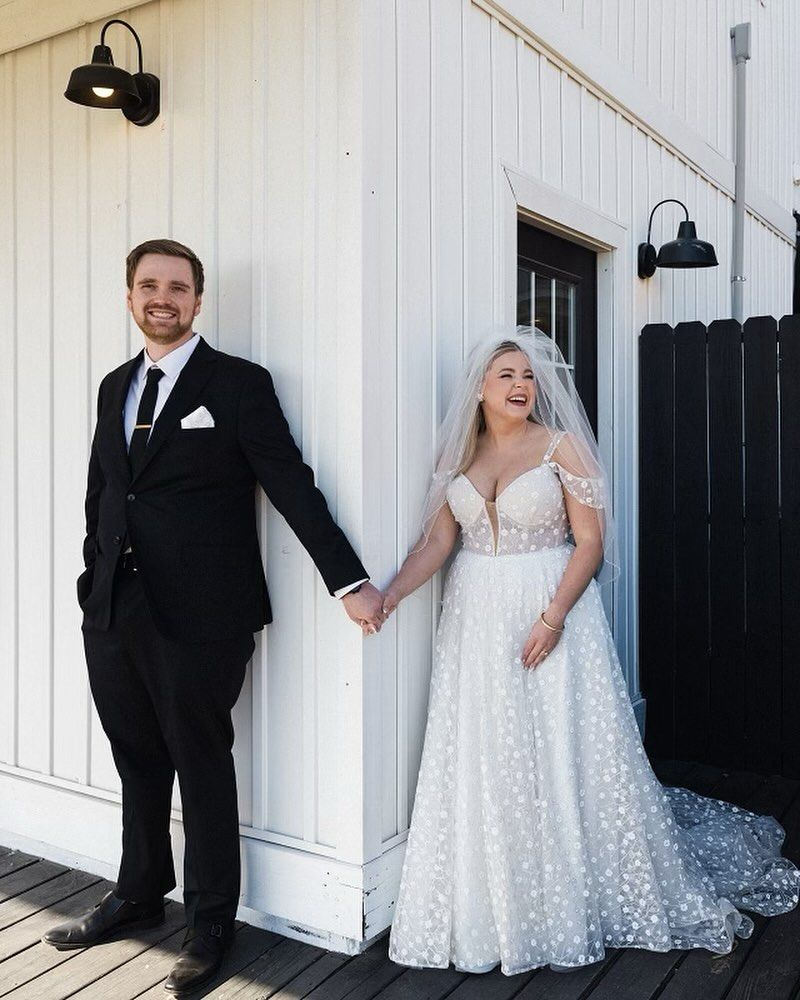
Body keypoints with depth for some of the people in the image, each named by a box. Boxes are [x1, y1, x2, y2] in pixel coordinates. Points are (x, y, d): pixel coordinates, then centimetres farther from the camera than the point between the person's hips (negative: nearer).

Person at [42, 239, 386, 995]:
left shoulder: (239, 384, -5)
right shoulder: (116, 386, 13)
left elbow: (293, 486, -9)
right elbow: (99, 494, 17)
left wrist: (350, 581, -12)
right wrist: (94, 581, 14)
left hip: (199, 617, -5)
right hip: (113, 613, 5)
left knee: (201, 767, 8)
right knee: (138, 764, 18)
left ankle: (209, 925, 26)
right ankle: (139, 896, 39)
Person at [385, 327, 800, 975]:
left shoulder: (561, 446, -4)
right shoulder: (460, 455, 7)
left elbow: (590, 541, -8)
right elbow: (437, 540, 5)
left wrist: (553, 617, -18)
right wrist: (389, 596, -9)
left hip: (552, 610, -4)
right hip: (477, 622, 4)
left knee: (559, 756, 2)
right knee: (482, 764, 8)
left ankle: (569, 916, 20)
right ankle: (490, 910, 25)